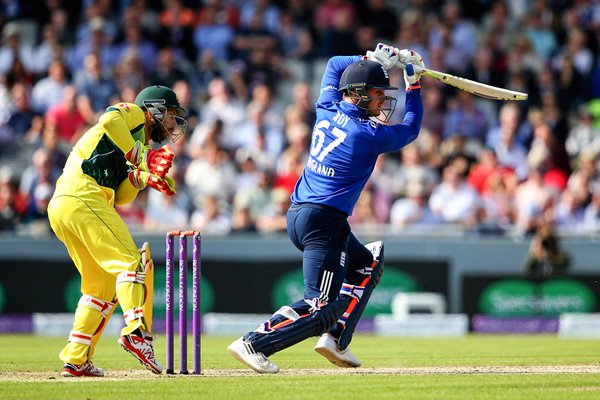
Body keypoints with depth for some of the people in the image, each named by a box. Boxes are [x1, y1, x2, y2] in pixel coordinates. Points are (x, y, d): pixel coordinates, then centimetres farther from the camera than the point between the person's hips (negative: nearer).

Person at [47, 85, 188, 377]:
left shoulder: (138, 148, 32)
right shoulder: (133, 114, 10)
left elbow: (120, 197, 17)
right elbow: (110, 120, -16)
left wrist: (142, 177, 0)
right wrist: (140, 158, -13)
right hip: (82, 196, -10)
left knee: (103, 286, 14)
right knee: (132, 262, -18)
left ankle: (75, 360, 13)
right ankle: (136, 331, -36)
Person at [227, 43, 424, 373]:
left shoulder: (327, 110, 7)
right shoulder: (369, 134, -12)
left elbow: (334, 64, 27)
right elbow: (411, 129, 7)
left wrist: (372, 59, 20)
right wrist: (414, 84, 14)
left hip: (297, 215, 9)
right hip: (324, 221, -9)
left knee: (368, 263, 27)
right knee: (321, 307, -12)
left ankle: (336, 339, 17)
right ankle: (253, 344, -22)